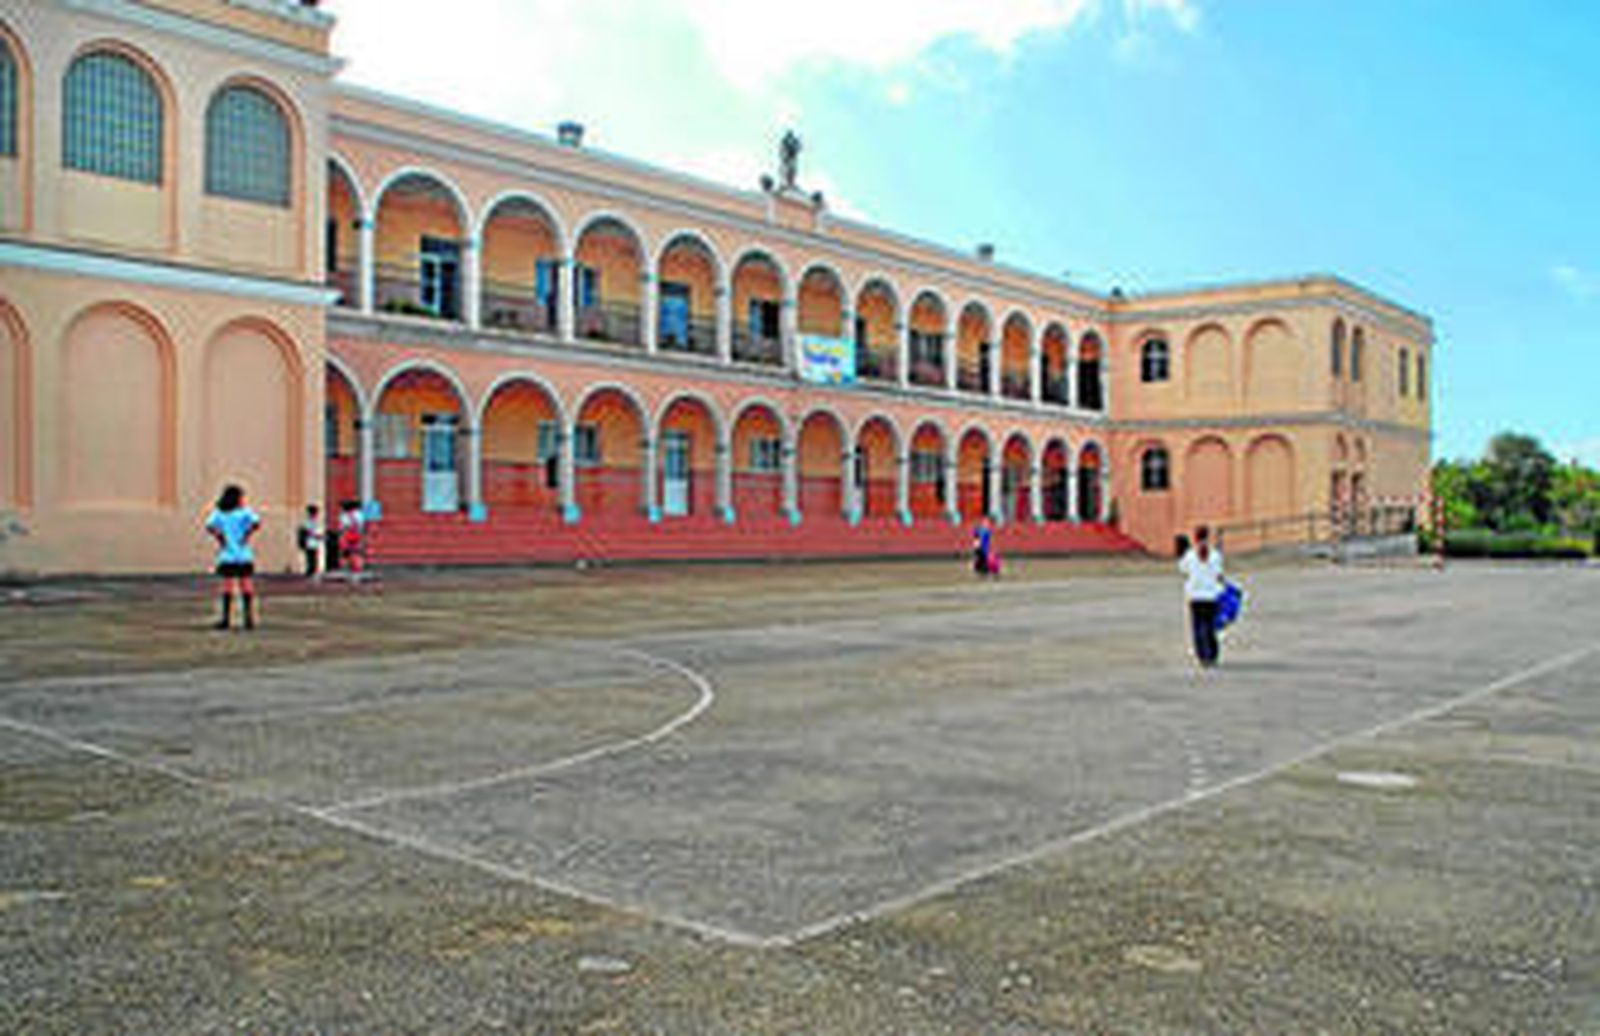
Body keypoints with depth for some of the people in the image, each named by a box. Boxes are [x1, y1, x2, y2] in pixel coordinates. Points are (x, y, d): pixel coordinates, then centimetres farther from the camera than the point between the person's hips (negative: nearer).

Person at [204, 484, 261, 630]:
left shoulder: (218, 512, 6)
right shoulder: (245, 511, 0)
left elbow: (209, 526, -10)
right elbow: (256, 523, -18)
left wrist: (219, 539, -2)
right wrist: (247, 535, -9)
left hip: (226, 555, 2)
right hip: (244, 555, -2)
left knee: (227, 585, 5)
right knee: (246, 585, 2)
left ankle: (226, 619, 2)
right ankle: (248, 617, -4)